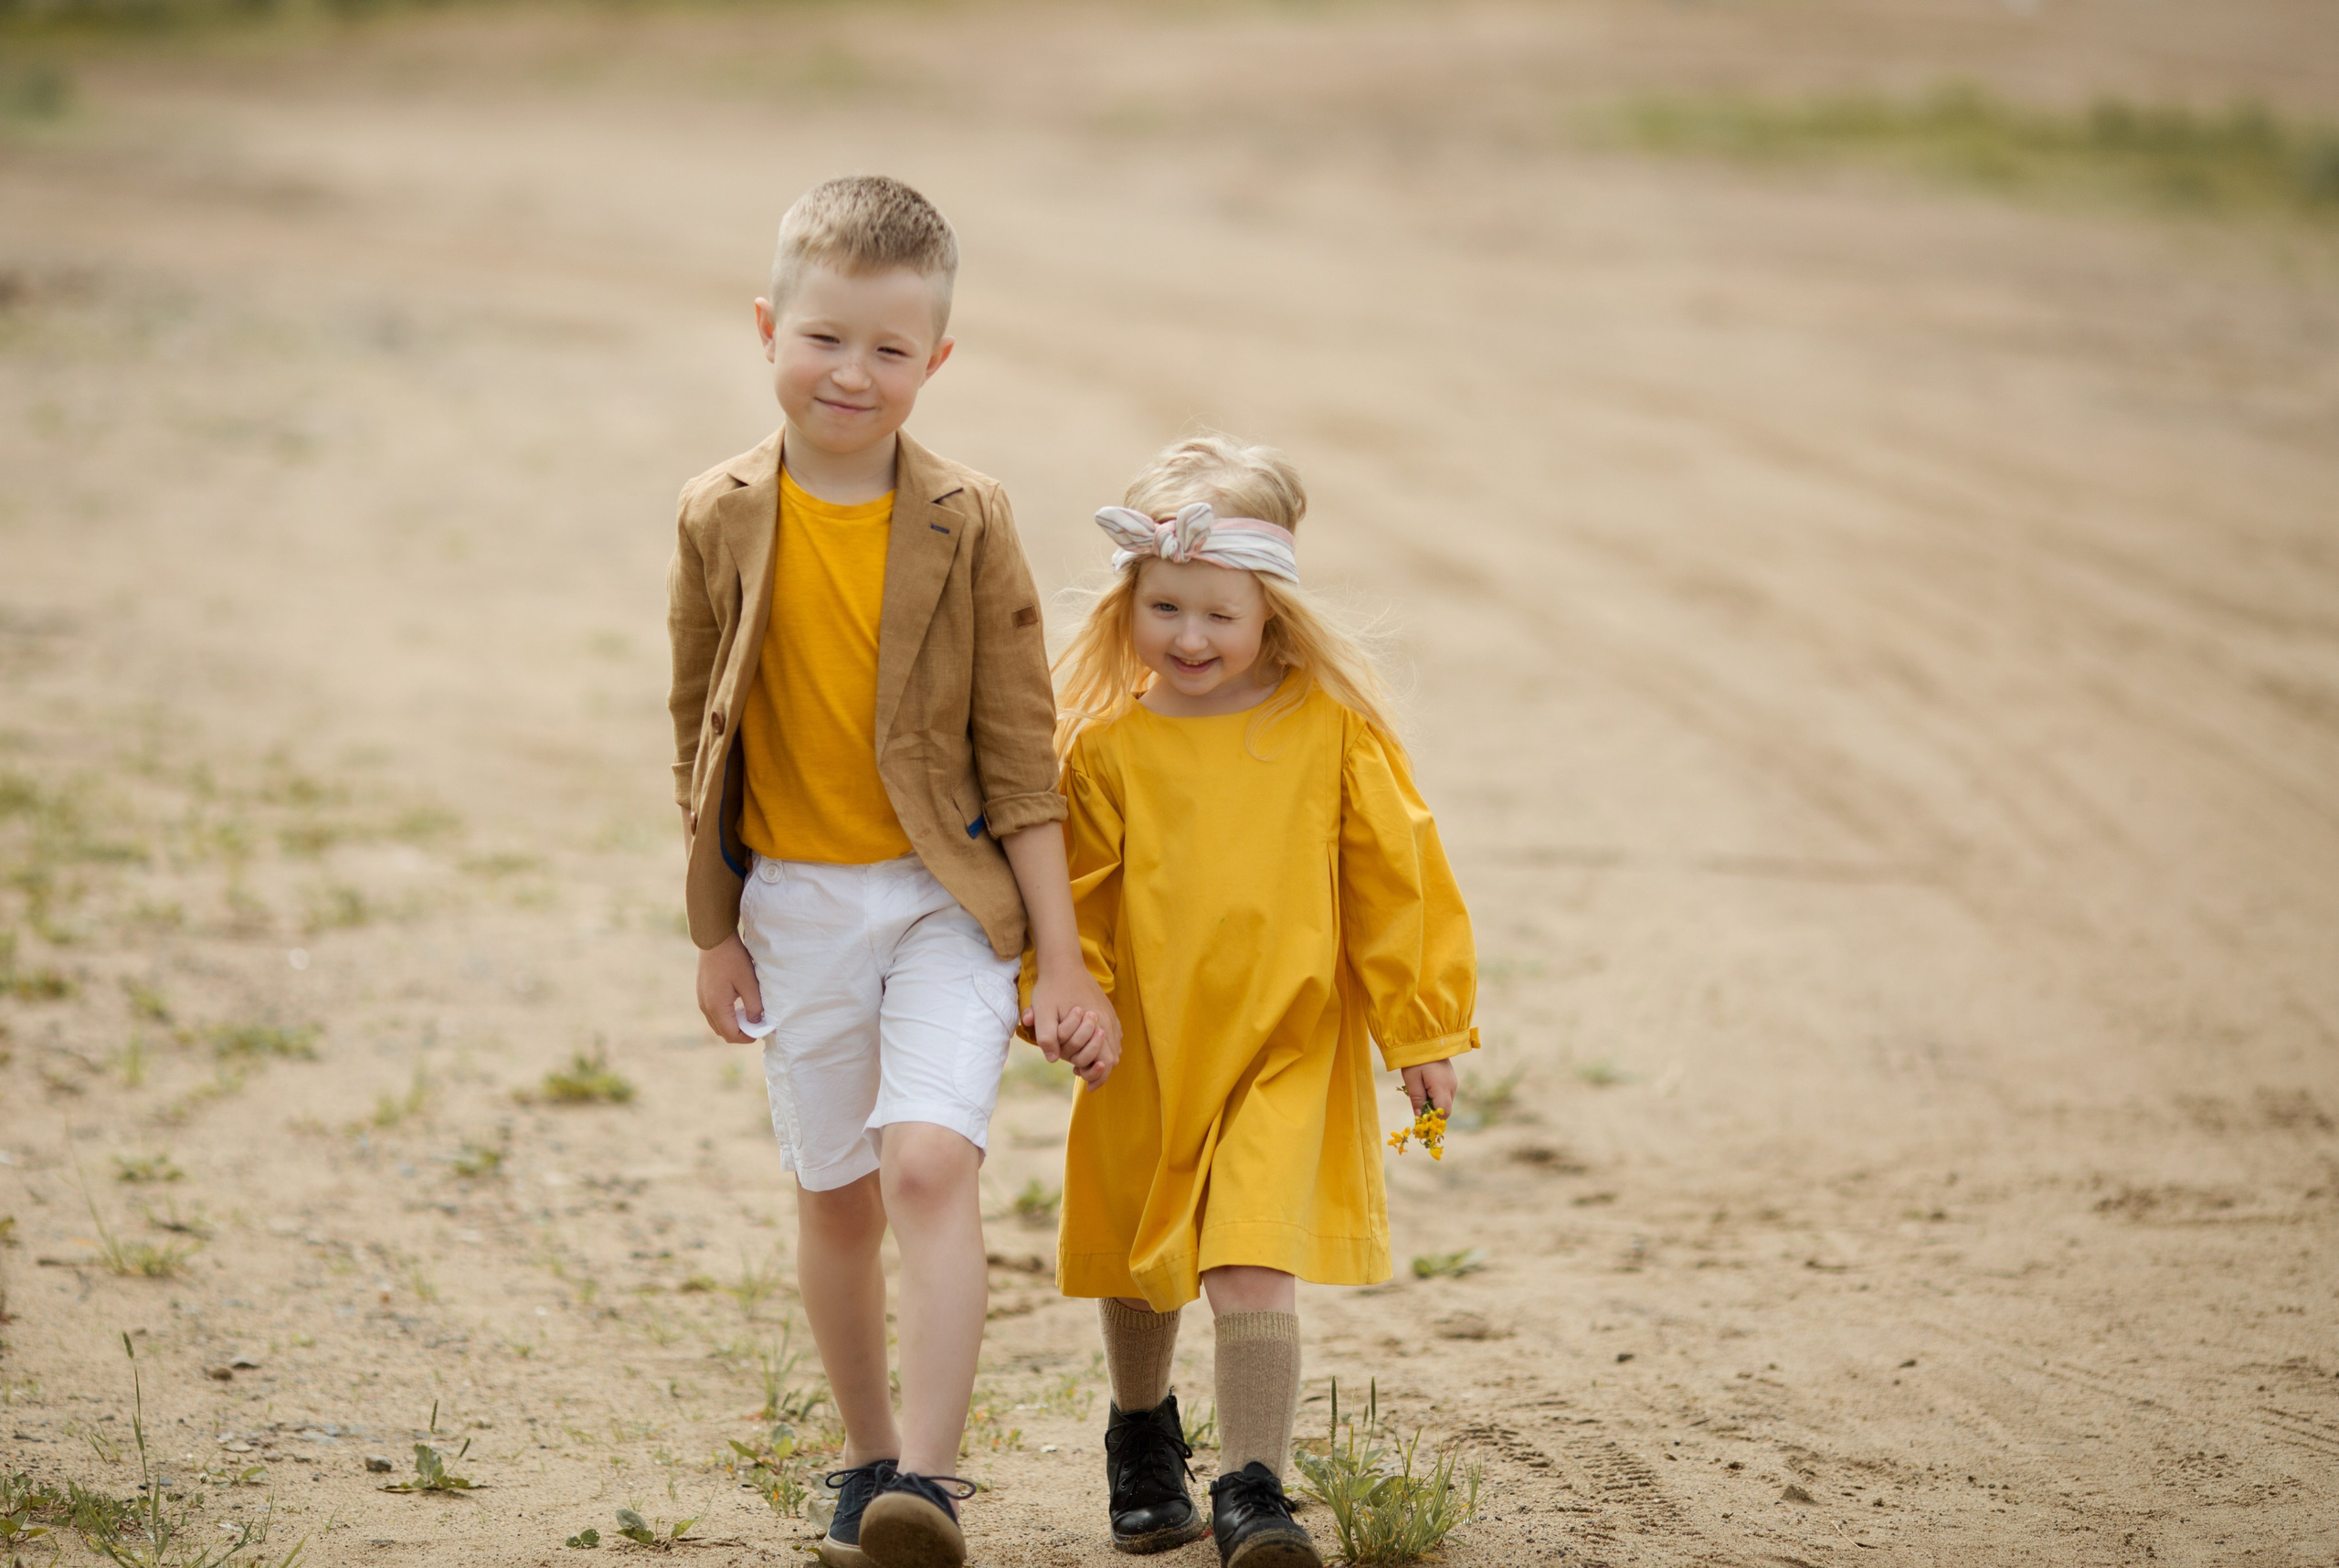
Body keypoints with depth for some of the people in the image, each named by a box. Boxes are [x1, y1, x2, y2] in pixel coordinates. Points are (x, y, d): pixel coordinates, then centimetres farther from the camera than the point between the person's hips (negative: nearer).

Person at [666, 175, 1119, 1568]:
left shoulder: (967, 525, -7)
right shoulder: (723, 522, -3)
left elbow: (1020, 756, -4)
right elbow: (701, 737, 7)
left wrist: (1064, 962, -5)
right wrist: (715, 931, 9)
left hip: (947, 893, -2)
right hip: (797, 902, 3)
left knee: (929, 1158, -20)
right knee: (836, 1193, 12)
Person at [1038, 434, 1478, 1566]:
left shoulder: (1332, 725, -7)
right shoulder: (1107, 742, -6)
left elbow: (1395, 878, -1)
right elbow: (1074, 890, 3)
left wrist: (1422, 1028, 1)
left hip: (1289, 1052, -2)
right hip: (1146, 1051, 2)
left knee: (1254, 1271, -15)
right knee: (1139, 1271, 18)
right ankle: (1144, 1443, 45)